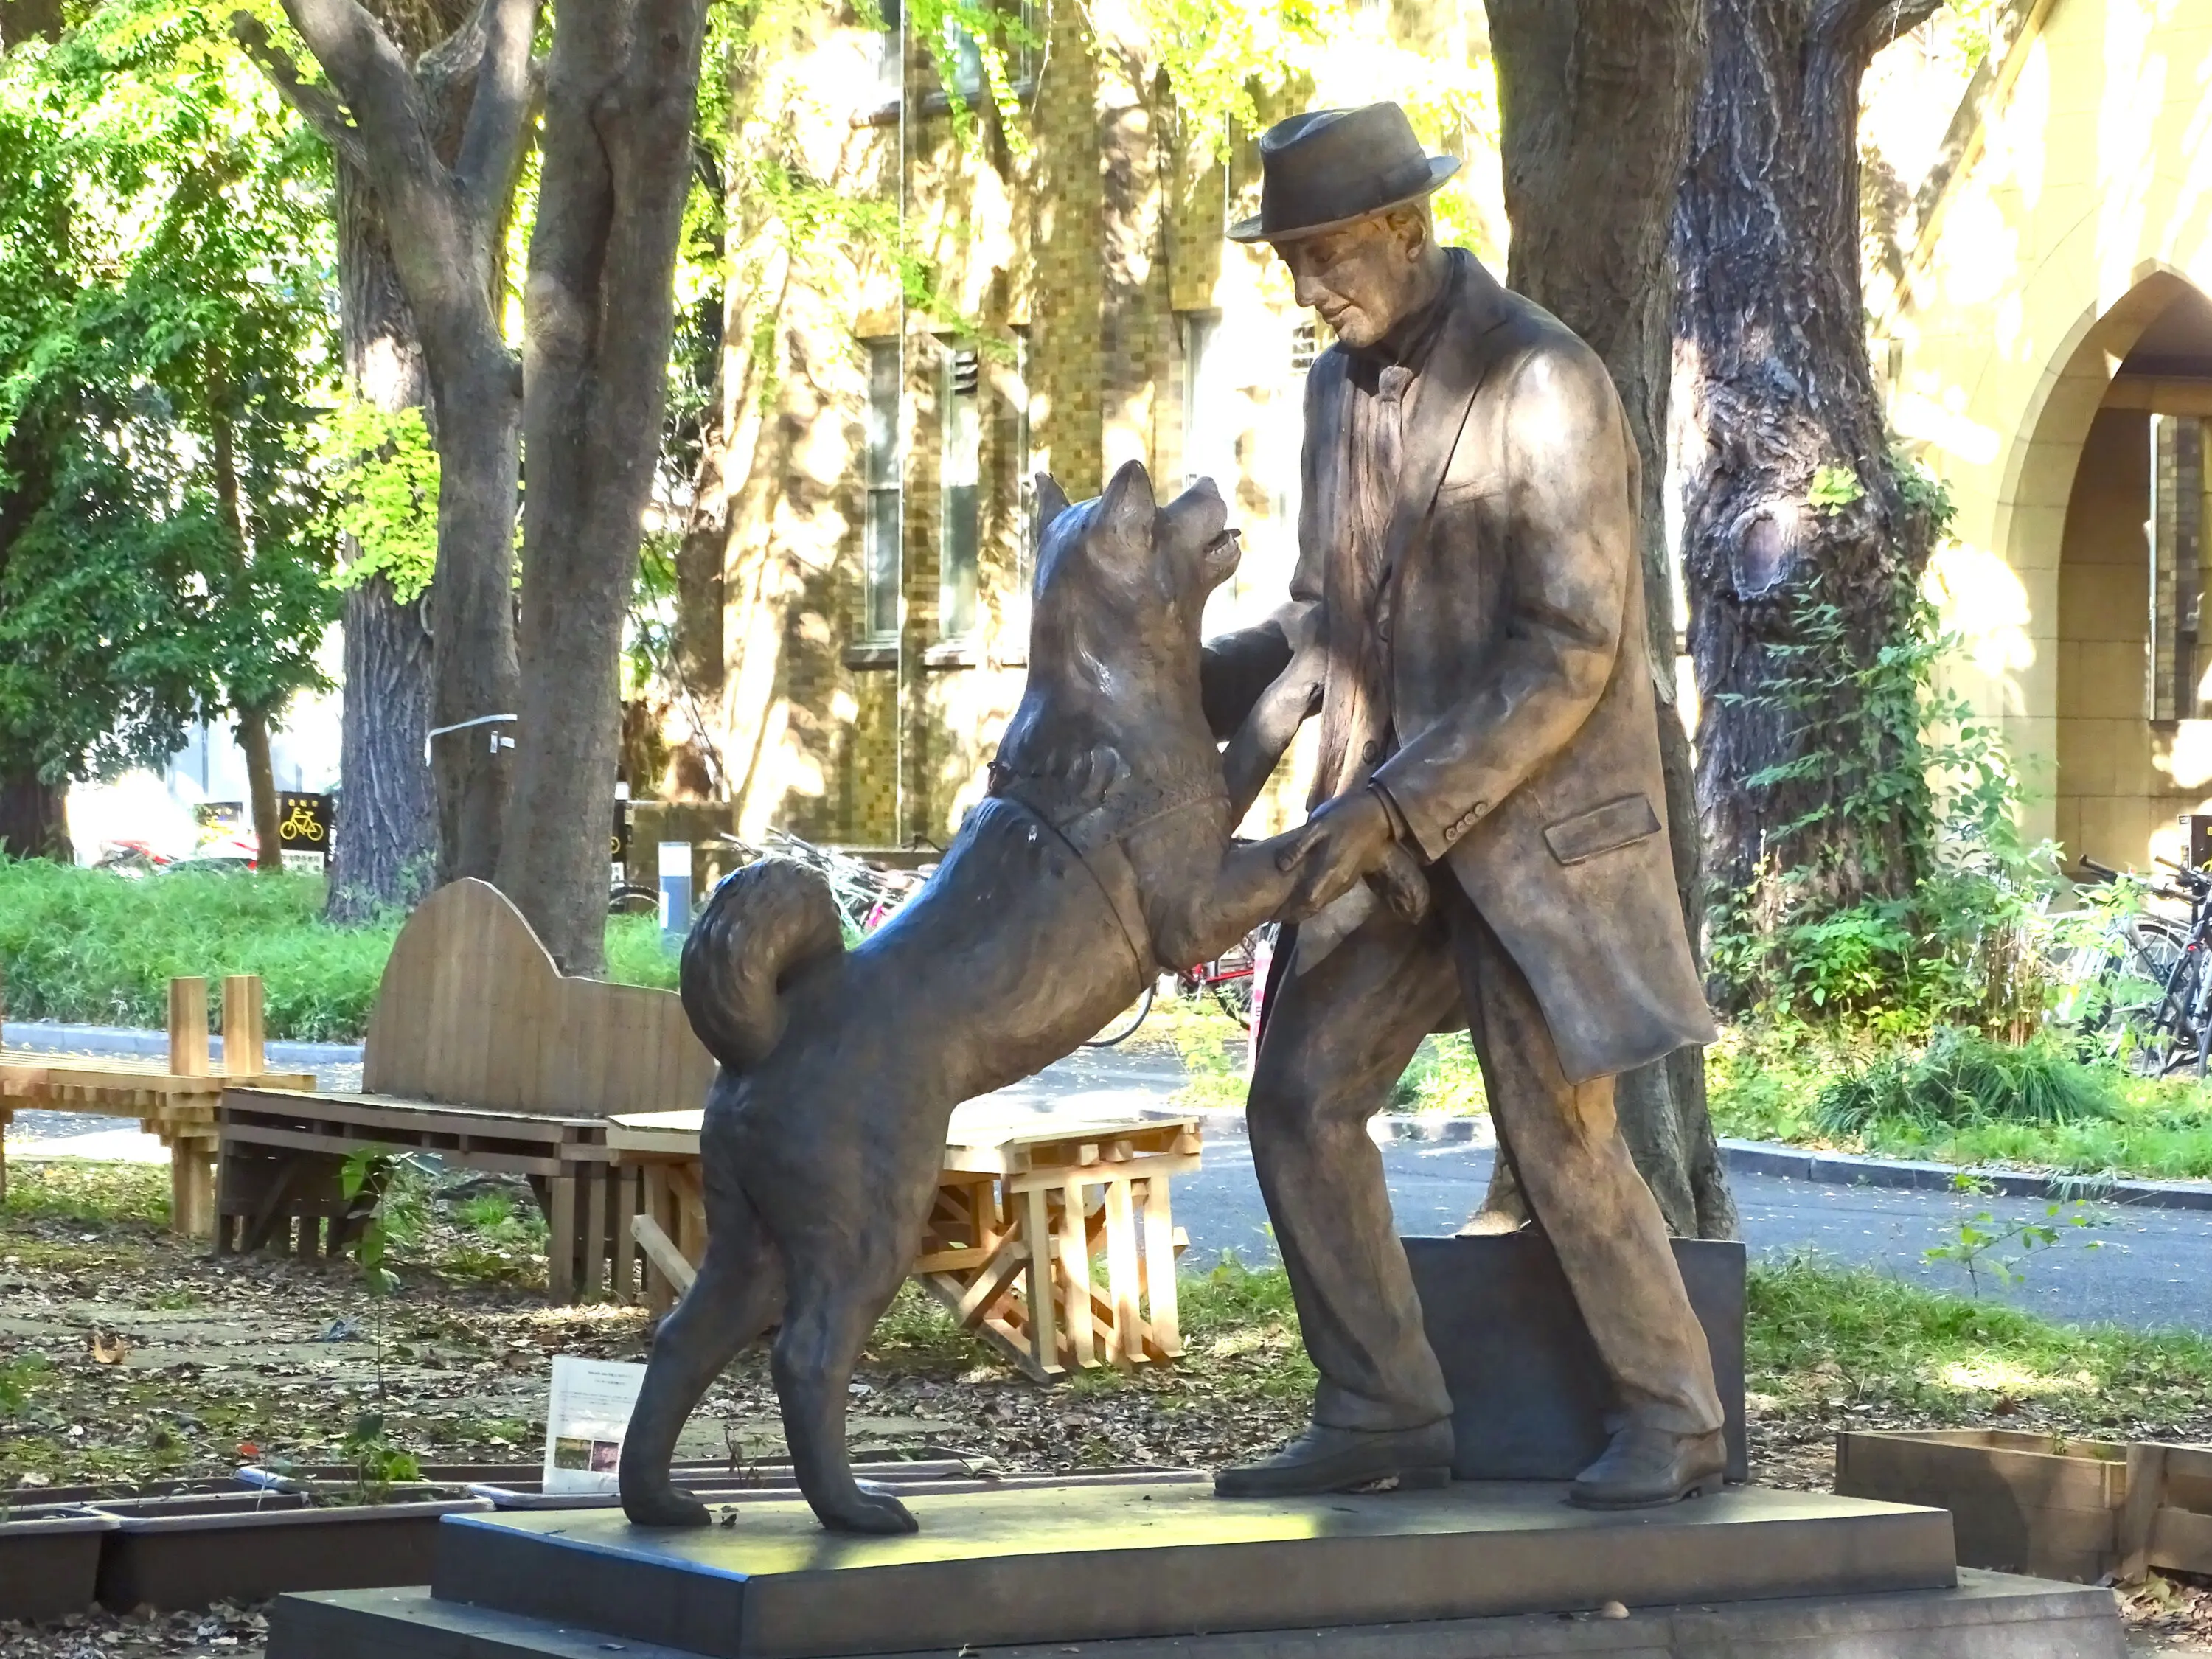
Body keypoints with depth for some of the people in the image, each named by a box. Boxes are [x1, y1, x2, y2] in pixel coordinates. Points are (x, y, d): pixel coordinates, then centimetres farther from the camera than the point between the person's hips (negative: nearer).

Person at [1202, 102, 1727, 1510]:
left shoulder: (1548, 384, -17)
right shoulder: (1342, 388, 8)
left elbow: (1567, 653, -21)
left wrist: (1392, 807, -26)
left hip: (1541, 815, -7)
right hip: (1393, 817, 7)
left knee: (1560, 1140, -5)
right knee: (1301, 1099, 0)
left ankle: (1675, 1422, 13)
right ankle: (1384, 1415, 8)